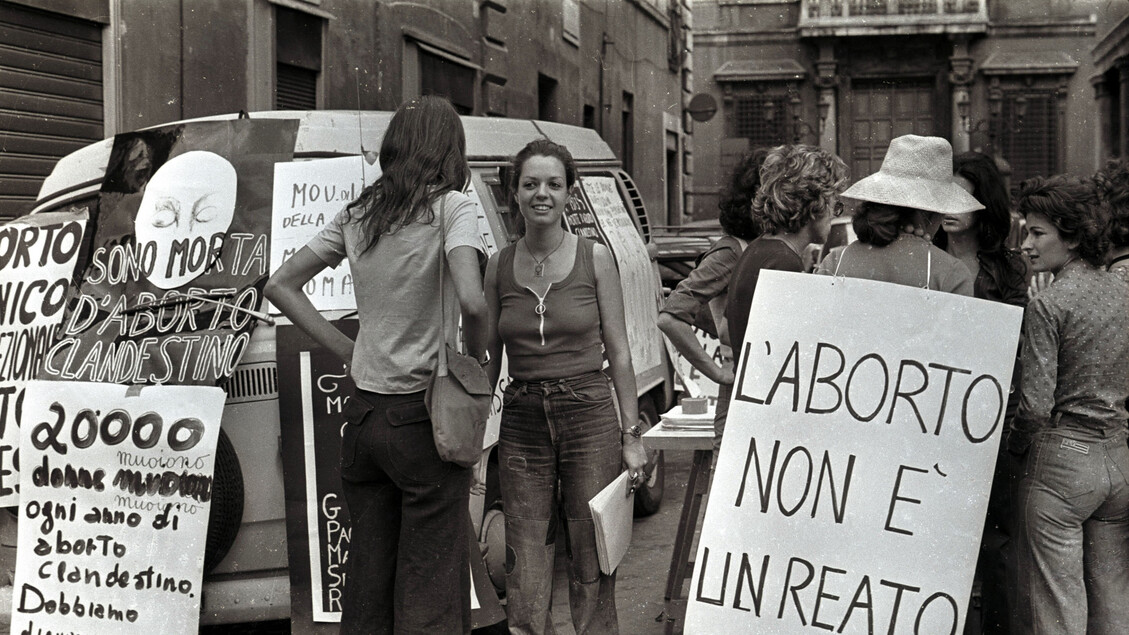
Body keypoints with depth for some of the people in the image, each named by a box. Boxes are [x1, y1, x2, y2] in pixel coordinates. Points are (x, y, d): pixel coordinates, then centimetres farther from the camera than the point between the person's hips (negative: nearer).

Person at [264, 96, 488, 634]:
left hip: (363, 413, 6)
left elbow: (280, 286, 15)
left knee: (367, 578, 15)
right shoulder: (449, 207, -9)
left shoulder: (357, 214, 9)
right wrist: (475, 358, -5)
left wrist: (344, 348, 11)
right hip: (422, 417, -6)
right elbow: (471, 301, -24)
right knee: (430, 590, 0)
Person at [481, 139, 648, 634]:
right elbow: (488, 359, 11)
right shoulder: (499, 266, 5)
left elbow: (618, 353, 1)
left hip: (589, 416, -2)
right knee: (525, 571, 3)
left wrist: (631, 435, -2)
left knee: (591, 564, 3)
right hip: (522, 422, 2)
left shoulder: (594, 258, -1)